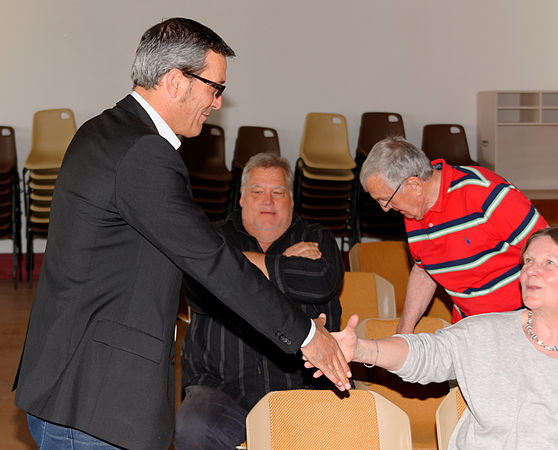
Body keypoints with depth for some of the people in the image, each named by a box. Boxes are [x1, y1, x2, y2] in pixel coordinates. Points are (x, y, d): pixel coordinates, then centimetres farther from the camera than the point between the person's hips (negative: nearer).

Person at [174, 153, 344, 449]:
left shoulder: (316, 240, 15)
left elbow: (321, 281, -9)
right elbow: (200, 293, -8)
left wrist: (252, 262, -1)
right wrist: (284, 263, -3)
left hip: (302, 386, 0)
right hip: (222, 388, 1)